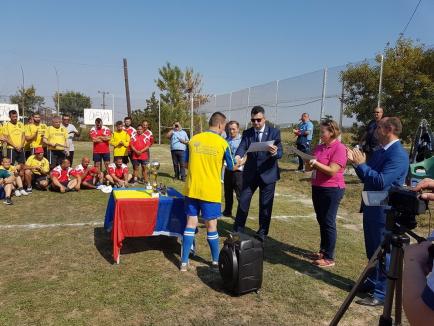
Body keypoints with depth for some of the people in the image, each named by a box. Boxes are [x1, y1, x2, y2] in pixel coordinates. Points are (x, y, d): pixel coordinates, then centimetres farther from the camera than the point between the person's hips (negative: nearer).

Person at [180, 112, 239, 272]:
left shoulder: (193, 139, 3)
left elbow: (186, 163, 12)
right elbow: (231, 167, 5)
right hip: (210, 191, -3)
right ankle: (216, 261, 26)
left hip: (192, 189, 3)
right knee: (211, 226, 9)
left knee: (190, 224, 10)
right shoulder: (222, 143, -7)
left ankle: (184, 262, 13)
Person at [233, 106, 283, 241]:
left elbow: (280, 153, -14)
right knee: (243, 201, 6)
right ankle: (237, 231, 22)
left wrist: (274, 152, -39)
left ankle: (262, 233, 24)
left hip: (268, 173, -2)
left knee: (265, 205, 8)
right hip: (250, 173, 2)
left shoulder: (274, 132, -6)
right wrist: (237, 156, -38)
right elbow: (242, 147, -15)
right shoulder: (247, 133, 1)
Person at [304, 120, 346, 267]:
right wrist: (309, 163, -7)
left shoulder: (339, 148, -13)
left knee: (328, 223, -2)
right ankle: (323, 250, 29)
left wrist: (316, 163, -22)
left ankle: (329, 258, 8)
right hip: (317, 188, 8)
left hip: (332, 190, -8)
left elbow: (332, 171, -21)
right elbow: (309, 168, 14)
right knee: (321, 221, 15)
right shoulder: (319, 147, 9)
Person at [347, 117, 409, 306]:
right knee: (372, 249, 20)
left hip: (385, 211, -9)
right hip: (371, 207, 9)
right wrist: (356, 162, -2)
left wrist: (361, 164, -21)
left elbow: (381, 181, -28)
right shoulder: (379, 151, 9)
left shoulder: (398, 154, -19)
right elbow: (367, 178, 12)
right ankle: (373, 282, 36)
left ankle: (382, 293, 15)